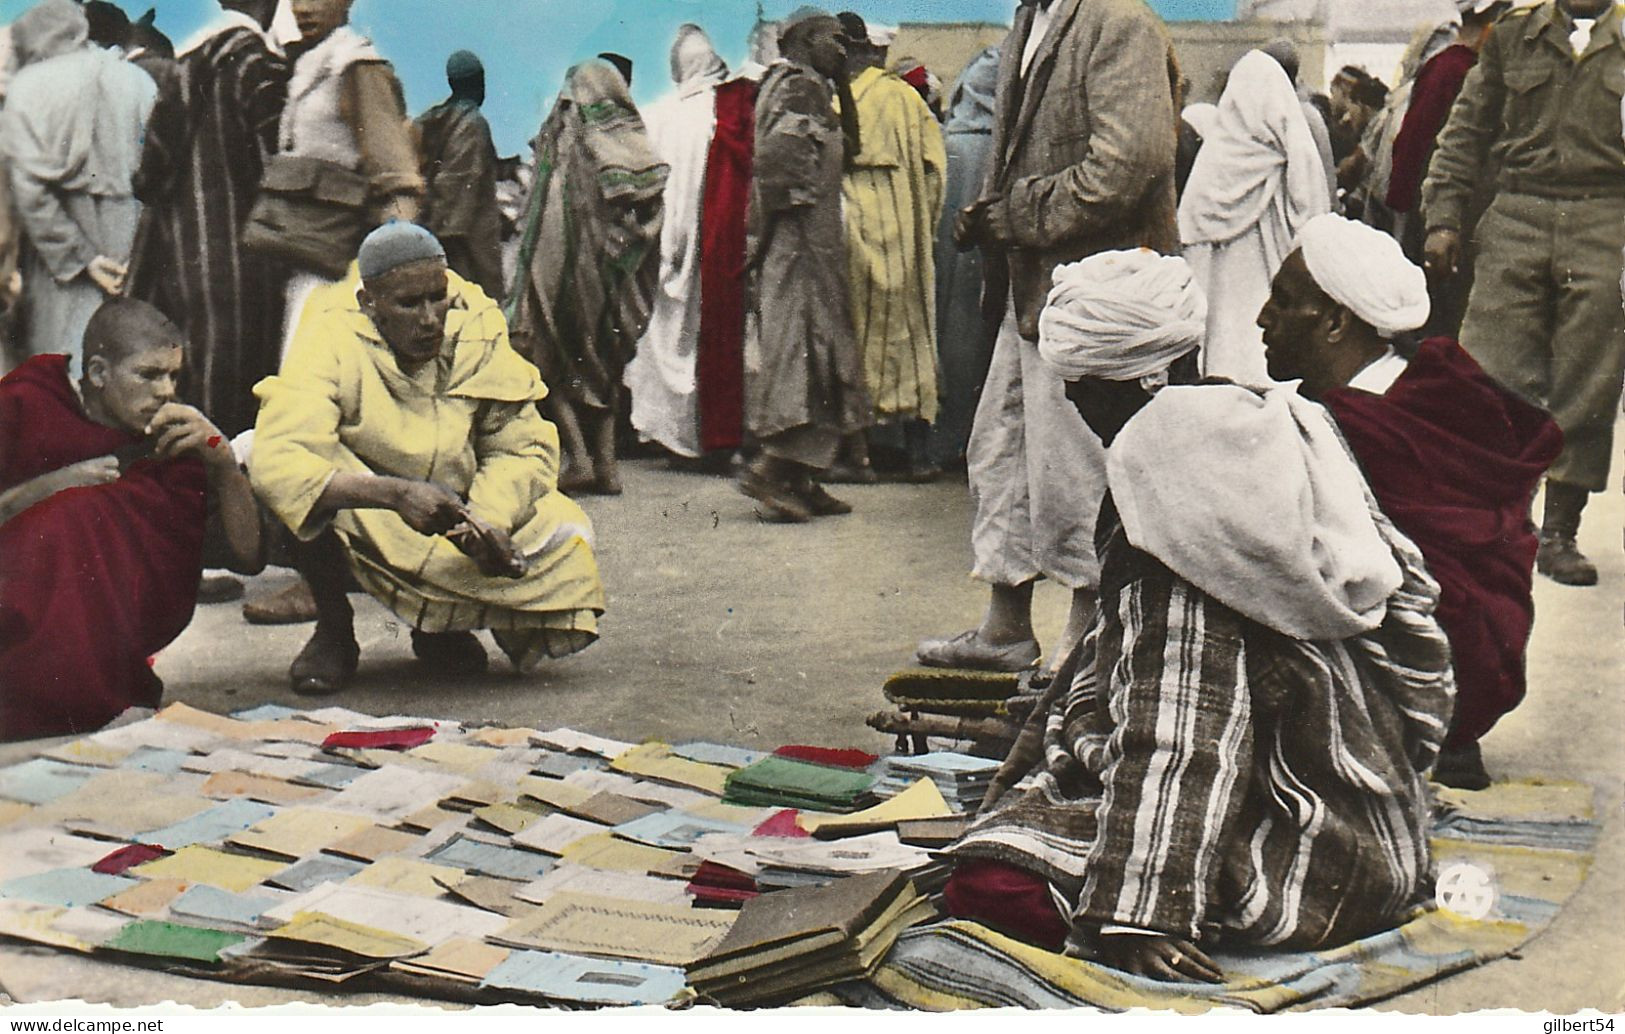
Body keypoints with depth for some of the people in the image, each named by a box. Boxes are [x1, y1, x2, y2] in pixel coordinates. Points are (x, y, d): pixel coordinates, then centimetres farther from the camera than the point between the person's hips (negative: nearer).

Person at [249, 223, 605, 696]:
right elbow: (275, 460, -39)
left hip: (453, 517, 4)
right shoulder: (332, 343, -24)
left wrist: (491, 520, -31)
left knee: (568, 538, -17)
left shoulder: (477, 331, -13)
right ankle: (333, 630, -8)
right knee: (313, 479, -36)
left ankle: (442, 623, 12)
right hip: (360, 523, -4)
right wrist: (398, 495, -51)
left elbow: (524, 446, -9)